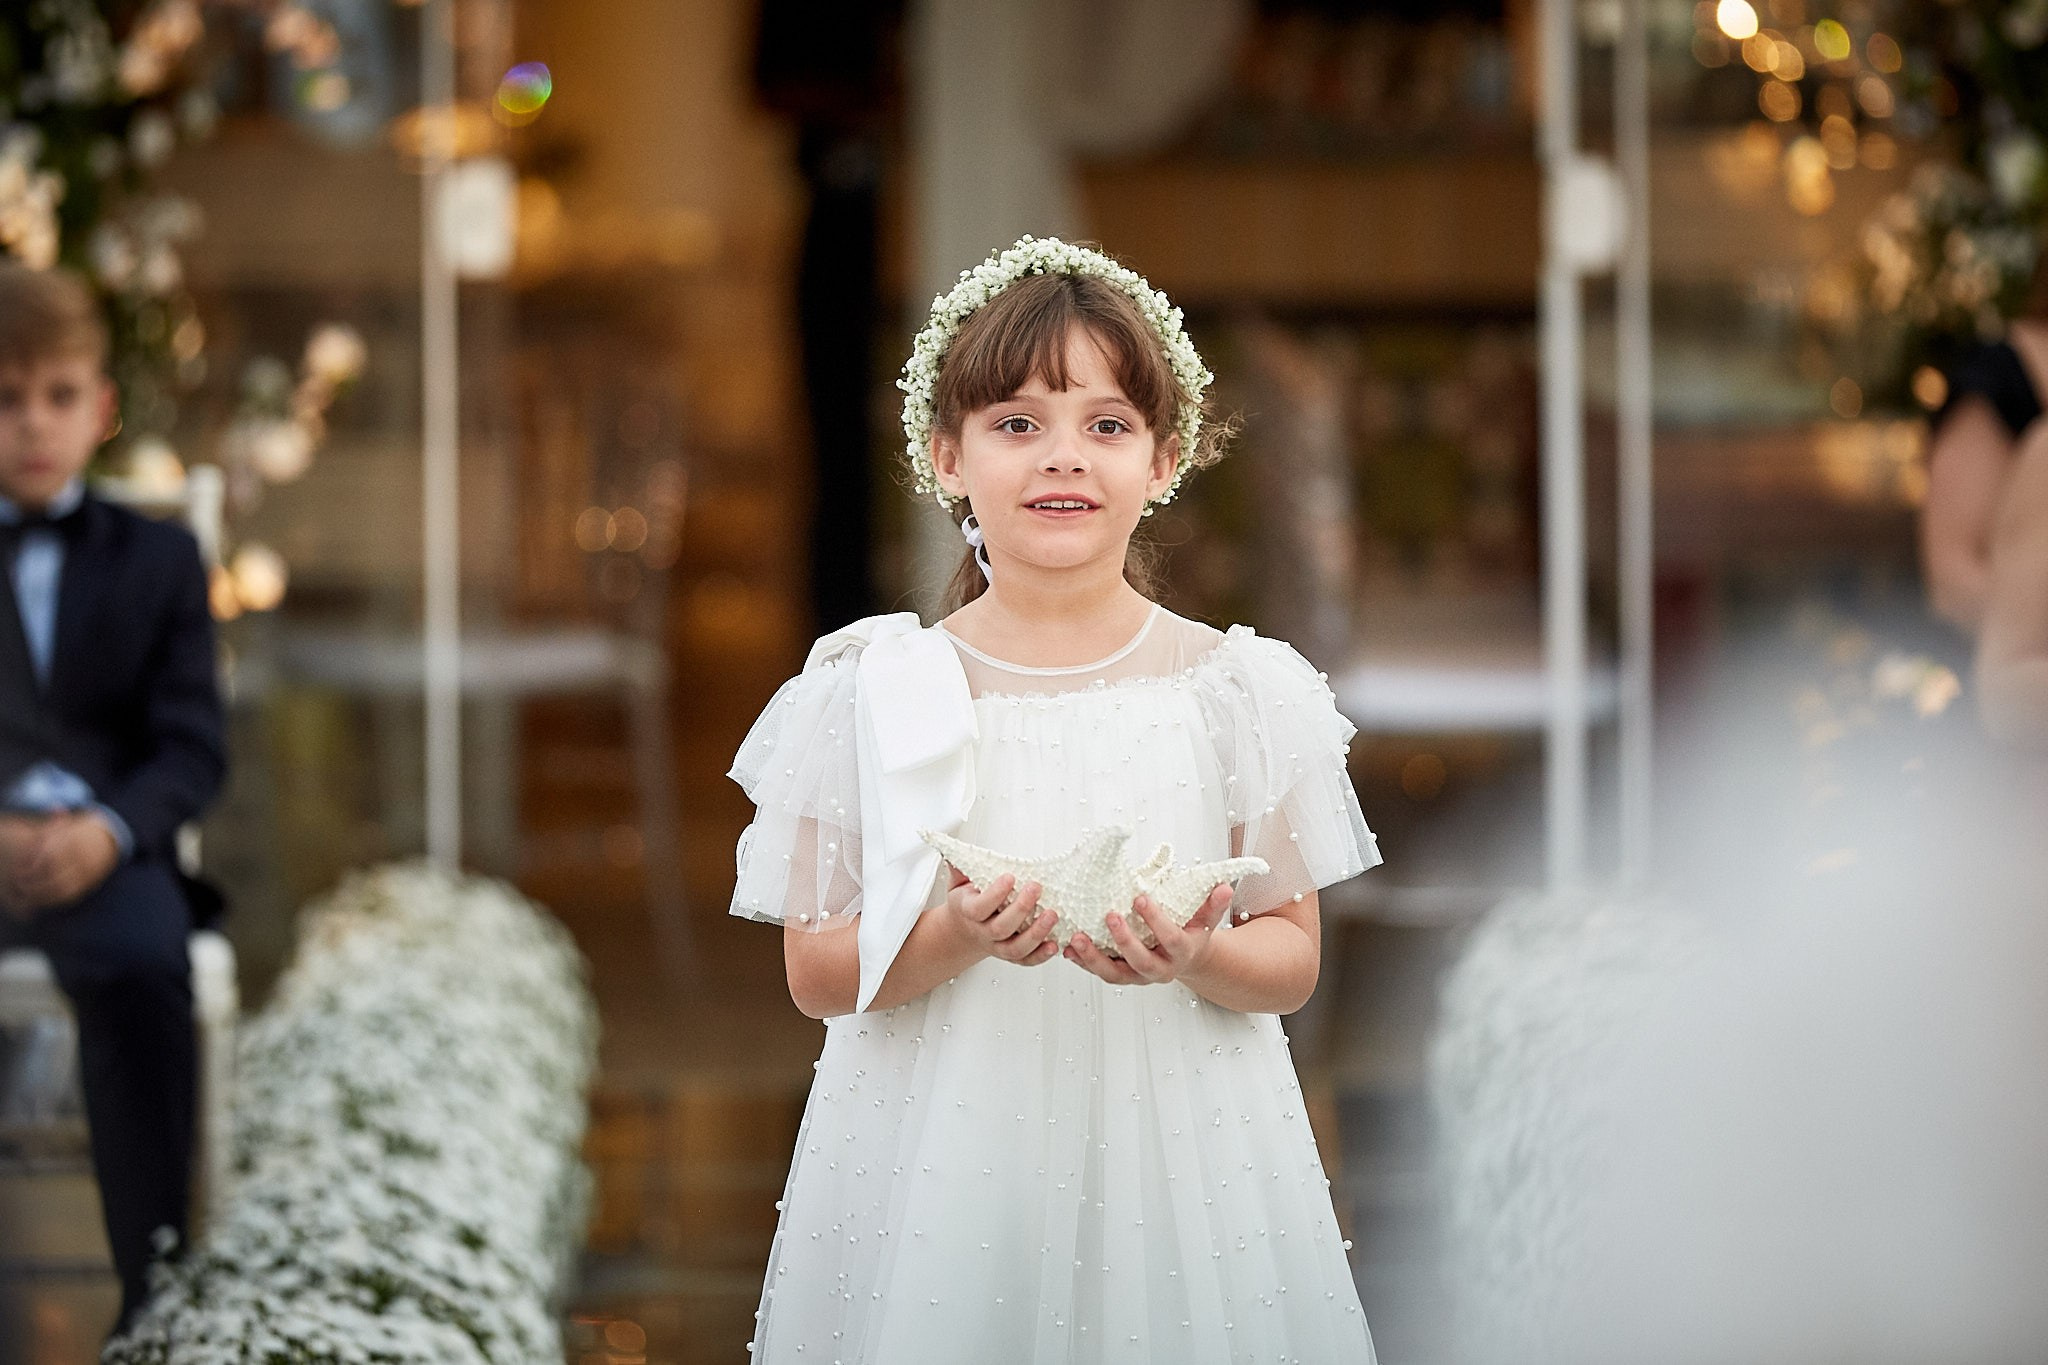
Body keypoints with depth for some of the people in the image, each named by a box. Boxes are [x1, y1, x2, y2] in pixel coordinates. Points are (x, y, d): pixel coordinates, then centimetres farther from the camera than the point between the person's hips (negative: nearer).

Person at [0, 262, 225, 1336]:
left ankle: (156, 1287, -27)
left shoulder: (157, 559, 18)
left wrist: (107, 831, -13)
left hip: (104, 844, 1)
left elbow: (190, 746, 8)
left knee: (141, 964, -34)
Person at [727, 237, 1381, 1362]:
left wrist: (1196, 959, -17)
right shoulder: (870, 690, 0)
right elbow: (816, 973, -1)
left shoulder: (1238, 688, 2)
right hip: (936, 1165, 0)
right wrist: (954, 936, -19)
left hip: (1176, 1150, 1)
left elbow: (1293, 957, 4)